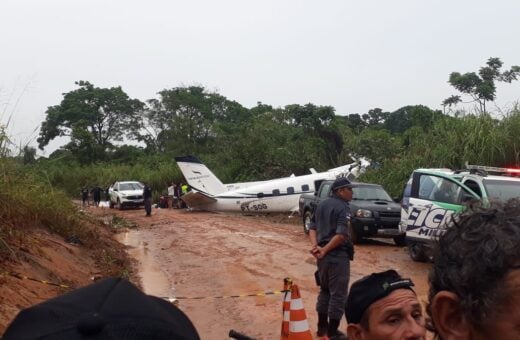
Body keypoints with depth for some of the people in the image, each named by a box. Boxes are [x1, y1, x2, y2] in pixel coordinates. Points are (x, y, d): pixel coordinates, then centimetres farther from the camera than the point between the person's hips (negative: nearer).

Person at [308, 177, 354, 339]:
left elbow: (312, 227, 9)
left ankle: (322, 327, 28)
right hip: (338, 255, -8)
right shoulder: (343, 208, -14)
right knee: (338, 294, 2)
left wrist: (315, 246, -4)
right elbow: (341, 235, -24)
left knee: (324, 290, 20)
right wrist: (325, 250, -16)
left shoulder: (322, 205, 13)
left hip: (323, 255, 8)